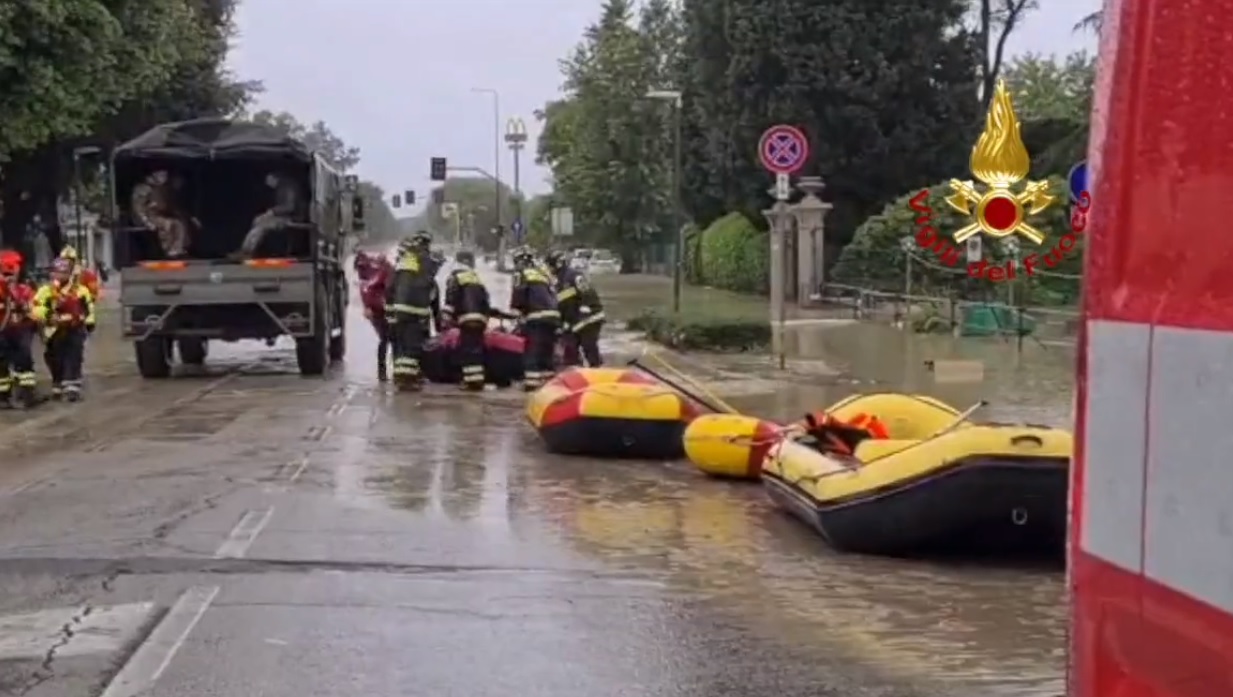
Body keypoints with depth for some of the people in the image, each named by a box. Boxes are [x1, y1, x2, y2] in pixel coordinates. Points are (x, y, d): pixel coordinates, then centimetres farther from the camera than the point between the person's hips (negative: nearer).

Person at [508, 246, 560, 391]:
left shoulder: (521, 273, 4)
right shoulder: (543, 274, 25)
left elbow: (518, 296, -6)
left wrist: (516, 312, 8)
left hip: (537, 317, -7)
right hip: (553, 315, 7)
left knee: (532, 352, -7)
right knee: (546, 352, 14)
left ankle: (532, 382, -13)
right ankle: (547, 381, 14)